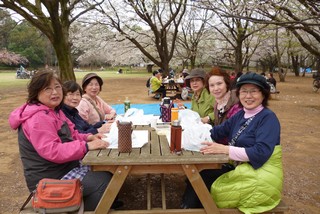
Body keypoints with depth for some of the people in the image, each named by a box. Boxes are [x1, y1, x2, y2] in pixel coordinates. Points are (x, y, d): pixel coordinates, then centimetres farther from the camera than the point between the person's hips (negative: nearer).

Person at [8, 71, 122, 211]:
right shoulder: (38, 118, -23)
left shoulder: (54, 110, 10)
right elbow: (52, 151, -31)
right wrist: (87, 146, -32)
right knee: (103, 181, -14)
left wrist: (88, 137, -3)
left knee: (106, 171, 12)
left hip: (65, 167, 10)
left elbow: (68, 136, 16)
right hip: (50, 178, -10)